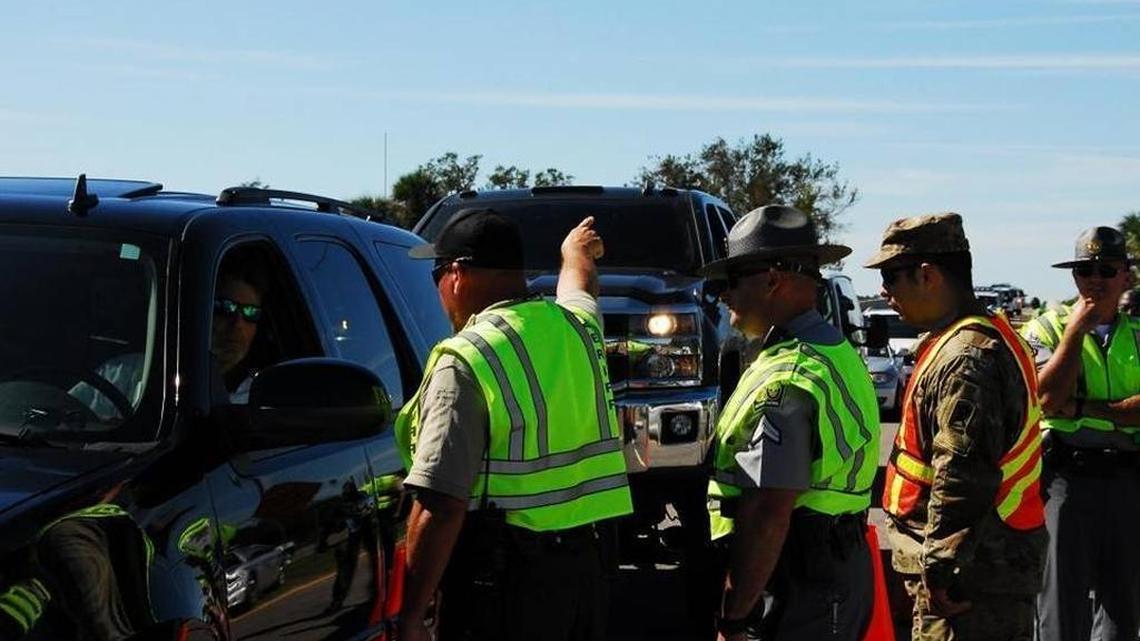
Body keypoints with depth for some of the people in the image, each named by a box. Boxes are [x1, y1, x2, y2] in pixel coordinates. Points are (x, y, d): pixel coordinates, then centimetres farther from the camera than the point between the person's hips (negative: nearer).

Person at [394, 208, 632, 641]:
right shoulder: (577, 327, 6)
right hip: (587, 563, 7)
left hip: (505, 577, -7)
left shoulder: (465, 361, -15)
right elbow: (578, 284, 34)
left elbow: (440, 506, -21)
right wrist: (577, 250, 56)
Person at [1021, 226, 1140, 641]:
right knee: (1063, 605, 0)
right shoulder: (1045, 328, 2)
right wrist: (1077, 329, -13)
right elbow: (1049, 397, -14)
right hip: (1066, 477, -3)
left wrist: (1083, 407, -16)